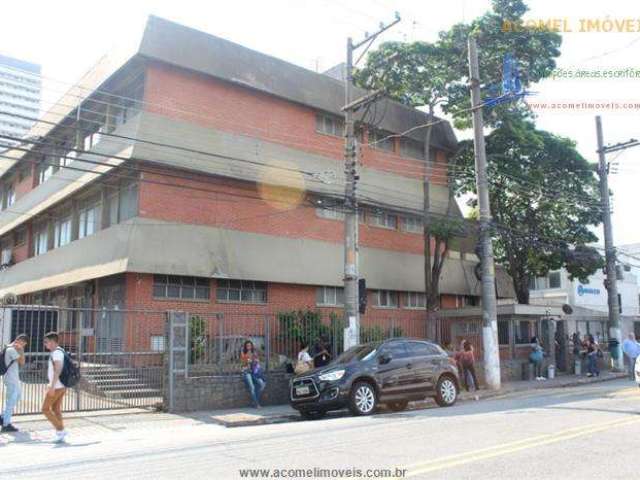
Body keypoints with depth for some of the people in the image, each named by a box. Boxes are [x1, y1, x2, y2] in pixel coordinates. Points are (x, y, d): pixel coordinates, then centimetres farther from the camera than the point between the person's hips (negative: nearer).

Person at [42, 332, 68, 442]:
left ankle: (60, 430, -3)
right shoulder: (59, 351, 14)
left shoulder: (56, 352, -16)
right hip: (61, 386, 9)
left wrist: (52, 386, -26)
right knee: (56, 409, 12)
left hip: (56, 386, -9)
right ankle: (60, 434, 11)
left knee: (45, 409, -1)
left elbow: (57, 370, -24)